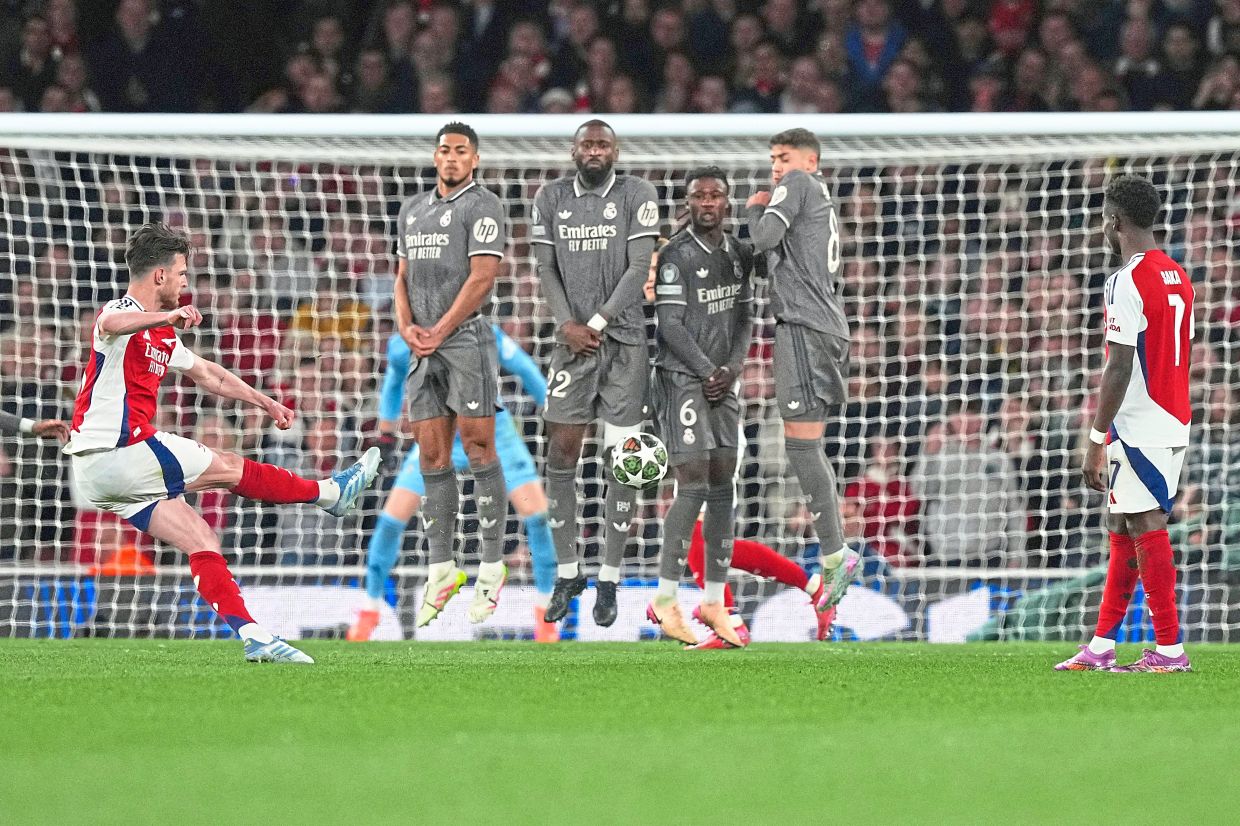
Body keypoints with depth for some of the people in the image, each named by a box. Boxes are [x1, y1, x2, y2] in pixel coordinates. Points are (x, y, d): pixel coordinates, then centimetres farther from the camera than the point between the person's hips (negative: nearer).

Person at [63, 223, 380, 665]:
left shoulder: (162, 335, 20)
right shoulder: (122, 312, -11)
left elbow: (207, 374, 33)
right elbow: (111, 324, -38)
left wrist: (266, 403, 38)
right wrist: (170, 316, -53)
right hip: (114, 456, -10)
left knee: (202, 540, 2)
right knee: (228, 468, 3)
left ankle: (252, 635, -2)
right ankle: (329, 493, 18)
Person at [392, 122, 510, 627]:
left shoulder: (482, 206, -4)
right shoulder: (413, 209, 18)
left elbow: (481, 279, -12)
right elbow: (403, 278, 18)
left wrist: (439, 331, -12)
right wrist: (406, 328, 0)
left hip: (466, 339, -7)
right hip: (423, 346, 7)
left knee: (479, 452, -7)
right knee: (432, 459, 4)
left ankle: (492, 569, -4)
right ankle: (441, 569, 7)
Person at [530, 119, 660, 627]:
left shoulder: (635, 195, -3)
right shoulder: (551, 198, 6)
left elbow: (639, 268, -8)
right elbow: (546, 269, 5)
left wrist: (598, 324, -12)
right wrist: (568, 325, -8)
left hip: (624, 340, -2)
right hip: (573, 339, 2)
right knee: (561, 455, -1)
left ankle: (609, 580, 3)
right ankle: (567, 572, 10)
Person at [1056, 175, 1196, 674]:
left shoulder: (1128, 282, -15)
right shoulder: (1178, 278, 13)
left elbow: (1119, 367, -18)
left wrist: (1095, 442, -16)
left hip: (1137, 428, -9)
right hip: (1173, 424, 9)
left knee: (1146, 530, -6)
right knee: (1122, 530, 13)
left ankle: (1169, 649, -6)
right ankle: (1101, 647, 15)